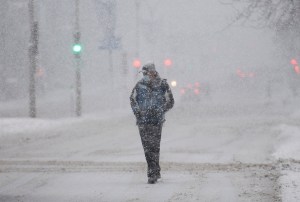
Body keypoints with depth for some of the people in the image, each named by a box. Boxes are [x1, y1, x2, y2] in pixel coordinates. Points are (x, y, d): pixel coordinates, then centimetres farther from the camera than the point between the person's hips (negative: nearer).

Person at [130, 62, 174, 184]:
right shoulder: (140, 85, 8)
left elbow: (170, 102, 5)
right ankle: (155, 171, 13)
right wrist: (137, 110, 3)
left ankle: (153, 174, -5)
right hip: (143, 121, 3)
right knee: (147, 147, 2)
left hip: (156, 120, -3)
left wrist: (160, 111, -7)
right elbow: (132, 99, 19)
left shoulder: (162, 85, 0)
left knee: (154, 147, -7)